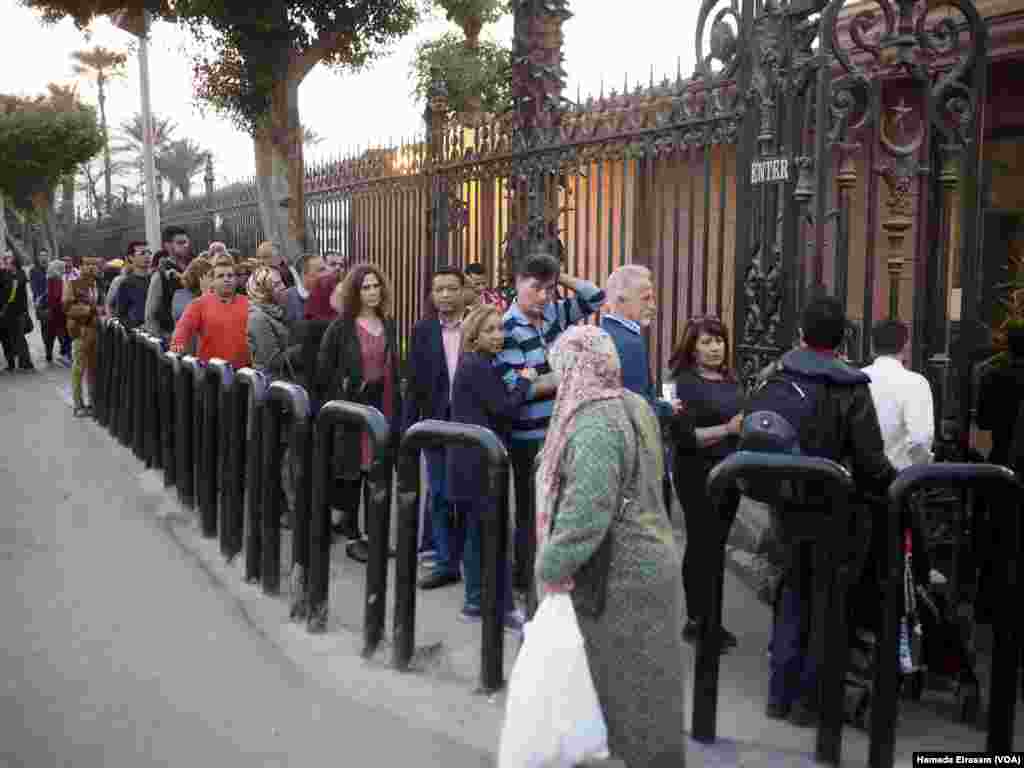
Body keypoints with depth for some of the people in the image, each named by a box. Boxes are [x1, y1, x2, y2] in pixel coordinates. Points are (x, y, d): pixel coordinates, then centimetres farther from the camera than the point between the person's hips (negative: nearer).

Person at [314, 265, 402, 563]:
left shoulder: (388, 324, 10)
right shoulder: (341, 327, -6)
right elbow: (324, 370, -4)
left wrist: (397, 406, 12)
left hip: (384, 408, 4)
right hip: (352, 407, -4)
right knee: (353, 471, 3)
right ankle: (353, 535, 13)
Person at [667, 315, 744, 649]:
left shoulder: (731, 381, 12)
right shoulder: (685, 383, -9)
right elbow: (684, 436, -18)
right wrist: (728, 429, -24)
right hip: (699, 475, -7)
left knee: (717, 545, 11)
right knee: (701, 546, -2)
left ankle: (707, 617, 21)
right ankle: (697, 621, 8)